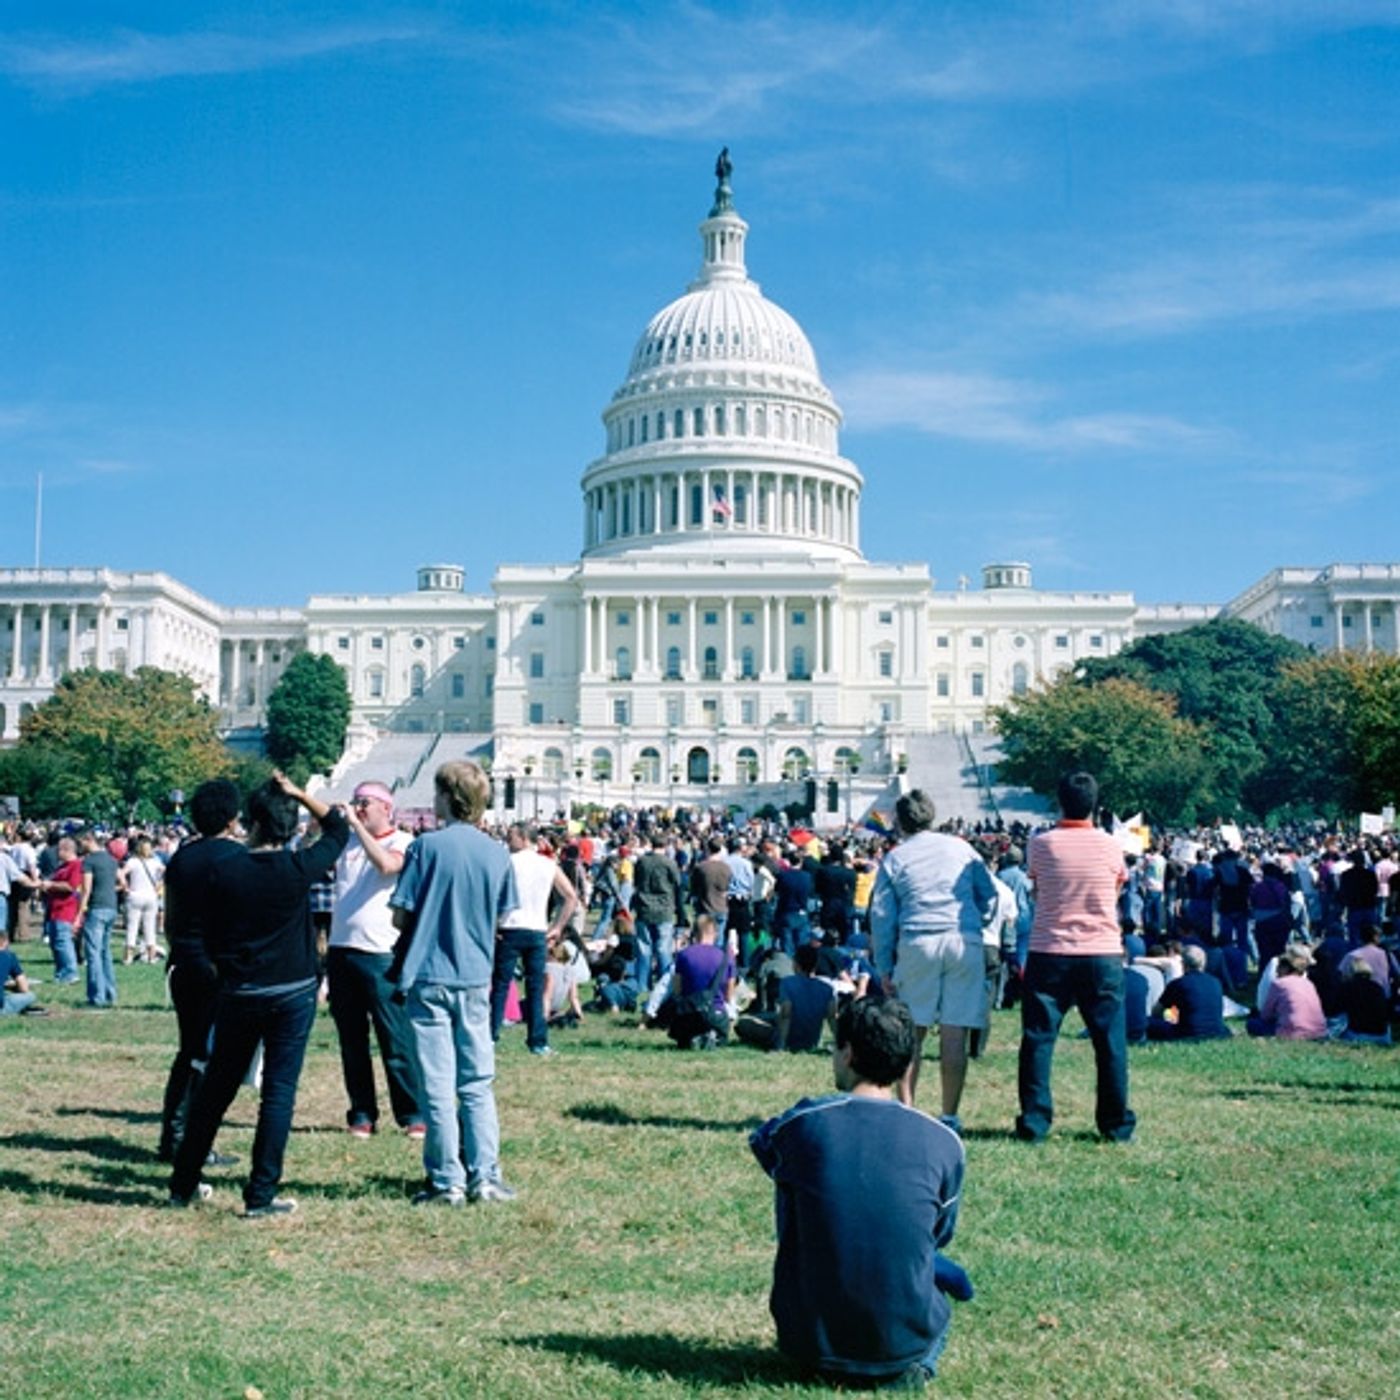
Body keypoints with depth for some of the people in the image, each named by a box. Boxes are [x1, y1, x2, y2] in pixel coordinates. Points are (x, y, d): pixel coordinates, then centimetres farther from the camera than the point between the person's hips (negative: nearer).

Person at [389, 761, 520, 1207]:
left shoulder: (427, 846, -10)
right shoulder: (497, 853, 2)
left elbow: (400, 915, -6)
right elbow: (500, 918, 10)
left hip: (428, 977, -3)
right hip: (476, 978, 3)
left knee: (438, 1086, 3)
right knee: (478, 1083, 10)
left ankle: (447, 1182, 7)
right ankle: (485, 1178, 10)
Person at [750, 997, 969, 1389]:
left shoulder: (799, 1125, -12)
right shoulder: (943, 1143, -7)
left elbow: (762, 1142, 12)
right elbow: (939, 1237, 8)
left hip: (812, 1343, 0)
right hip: (907, 1342, 0)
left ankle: (833, 1365, 13)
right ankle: (915, 1362, 11)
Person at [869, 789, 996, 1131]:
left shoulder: (894, 859, 10)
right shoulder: (961, 848, 13)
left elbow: (881, 916, 8)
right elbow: (989, 895, 14)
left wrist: (884, 968, 11)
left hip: (917, 943, -1)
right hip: (966, 943, 1)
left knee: (912, 1032, 8)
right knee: (955, 1033, 1)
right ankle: (950, 1116, 3)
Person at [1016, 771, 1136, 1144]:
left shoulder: (1042, 844, -3)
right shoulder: (1110, 846, -2)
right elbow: (1116, 891, 13)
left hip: (1049, 953, 0)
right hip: (1103, 954, 1)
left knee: (1038, 1038, 5)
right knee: (1110, 1041, 8)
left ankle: (1034, 1121, 4)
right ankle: (1116, 1124, 14)